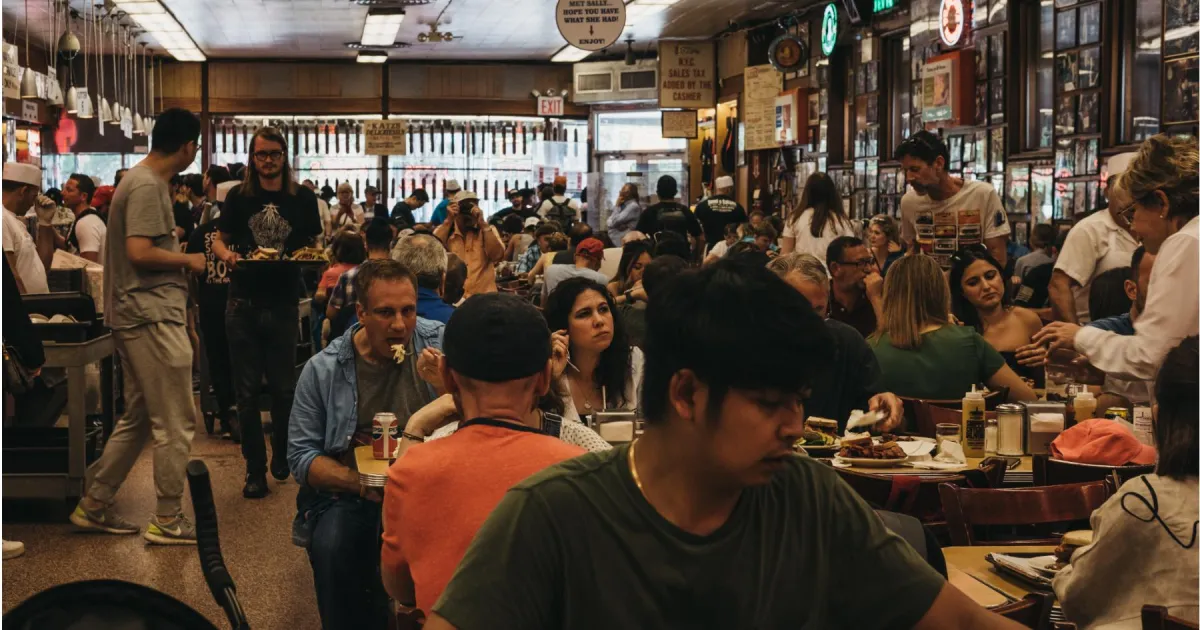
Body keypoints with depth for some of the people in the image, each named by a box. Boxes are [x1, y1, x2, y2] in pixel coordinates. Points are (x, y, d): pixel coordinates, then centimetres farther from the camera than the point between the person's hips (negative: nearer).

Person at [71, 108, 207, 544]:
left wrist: (181, 262, 12)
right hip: (153, 317, -10)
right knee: (176, 422, -3)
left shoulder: (143, 181, 16)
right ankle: (167, 520, 4)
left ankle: (94, 506, 23)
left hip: (141, 316, 10)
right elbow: (139, 252, -23)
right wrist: (188, 260, -10)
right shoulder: (147, 186, -15)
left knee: (137, 418, 17)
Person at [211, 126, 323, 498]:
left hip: (283, 303, 0)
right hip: (243, 303, 0)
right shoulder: (238, 197, 4)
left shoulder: (303, 199, 4)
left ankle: (282, 458, 31)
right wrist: (226, 254, -13)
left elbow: (314, 245, 10)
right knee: (248, 390, 3)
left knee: (283, 387, 8)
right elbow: (220, 241, 9)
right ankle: (255, 469, 12)